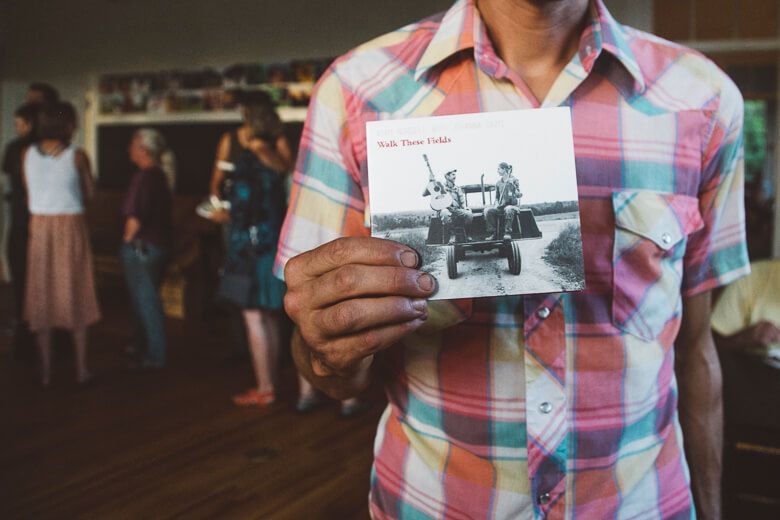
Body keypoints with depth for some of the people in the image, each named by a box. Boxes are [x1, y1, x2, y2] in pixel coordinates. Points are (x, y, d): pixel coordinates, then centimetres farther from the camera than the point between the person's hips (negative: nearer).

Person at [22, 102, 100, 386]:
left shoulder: (28, 154, 2)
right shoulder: (76, 155, -8)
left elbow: (28, 195, 11)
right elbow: (90, 193, 3)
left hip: (39, 227, 3)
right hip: (71, 227, -3)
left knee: (42, 297, 9)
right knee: (76, 295, 6)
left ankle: (46, 371, 14)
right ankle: (81, 369, 10)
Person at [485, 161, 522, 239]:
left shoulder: (514, 180, 0)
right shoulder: (498, 183, 12)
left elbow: (519, 195, -8)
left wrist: (513, 185, -22)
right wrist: (496, 204, 1)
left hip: (512, 205, -4)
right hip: (501, 207, 5)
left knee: (508, 209, -40)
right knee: (487, 211, -22)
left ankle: (508, 233, -33)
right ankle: (494, 233, -17)